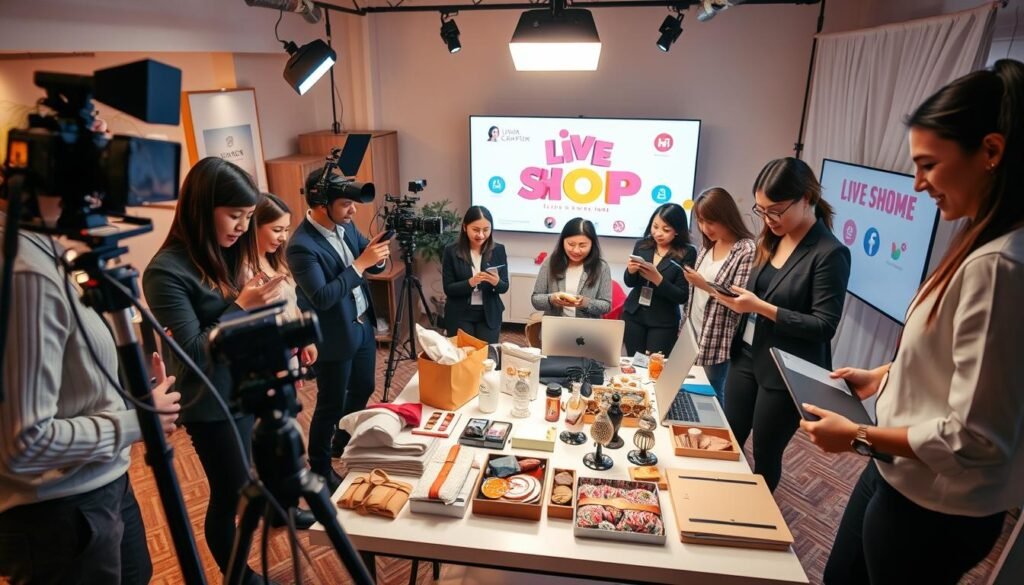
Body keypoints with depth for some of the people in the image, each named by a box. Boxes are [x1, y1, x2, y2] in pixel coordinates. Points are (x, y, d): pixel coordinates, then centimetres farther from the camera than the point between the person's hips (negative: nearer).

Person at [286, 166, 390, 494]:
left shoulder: (345, 226, 0)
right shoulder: (301, 246, -24)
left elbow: (372, 268, 7)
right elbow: (322, 298, -29)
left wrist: (376, 256, -17)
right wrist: (360, 263, -30)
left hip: (363, 325, 8)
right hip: (335, 337, -8)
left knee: (363, 390, 23)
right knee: (330, 405, 8)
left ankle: (346, 443, 47)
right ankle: (319, 468, 30)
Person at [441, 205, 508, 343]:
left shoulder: (498, 250, -3)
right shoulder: (451, 251, -8)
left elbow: (505, 287, -1)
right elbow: (448, 289, -9)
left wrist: (496, 282, -24)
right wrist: (470, 282, -26)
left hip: (489, 315, 1)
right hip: (460, 315, -1)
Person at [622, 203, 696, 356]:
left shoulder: (687, 253, -11)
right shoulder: (642, 245, -1)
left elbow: (683, 297, -12)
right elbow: (629, 283, 7)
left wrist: (658, 279, -25)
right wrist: (631, 271, -14)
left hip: (664, 322, -3)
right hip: (633, 315, 3)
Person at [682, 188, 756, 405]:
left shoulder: (747, 251, -14)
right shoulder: (707, 247, 9)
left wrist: (706, 286, -27)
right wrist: (684, 329, 13)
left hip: (717, 343, -6)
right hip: (693, 336, 7)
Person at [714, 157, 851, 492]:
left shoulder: (830, 254, -16)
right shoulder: (773, 239, 4)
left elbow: (824, 326, -19)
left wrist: (760, 307, -25)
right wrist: (737, 297, -5)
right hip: (746, 358, 6)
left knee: (765, 456, 11)